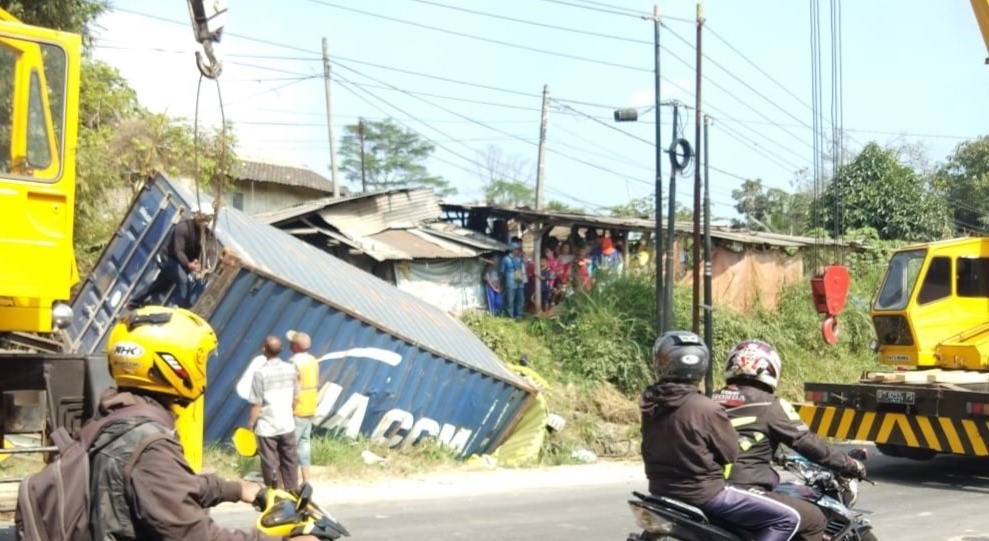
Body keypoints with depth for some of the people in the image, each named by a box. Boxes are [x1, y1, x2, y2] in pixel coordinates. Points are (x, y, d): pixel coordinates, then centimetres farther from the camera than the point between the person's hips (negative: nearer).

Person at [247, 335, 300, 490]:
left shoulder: (261, 373, -16)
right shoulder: (290, 369, -2)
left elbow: (256, 404, -15)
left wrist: (250, 424, -3)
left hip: (267, 427, -4)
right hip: (287, 424, 4)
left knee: (270, 464, 6)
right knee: (290, 461, 18)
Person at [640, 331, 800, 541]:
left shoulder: (651, 405, 0)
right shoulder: (706, 409, -21)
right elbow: (730, 453, -10)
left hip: (662, 492, 8)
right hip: (703, 493, -8)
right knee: (786, 519, -5)